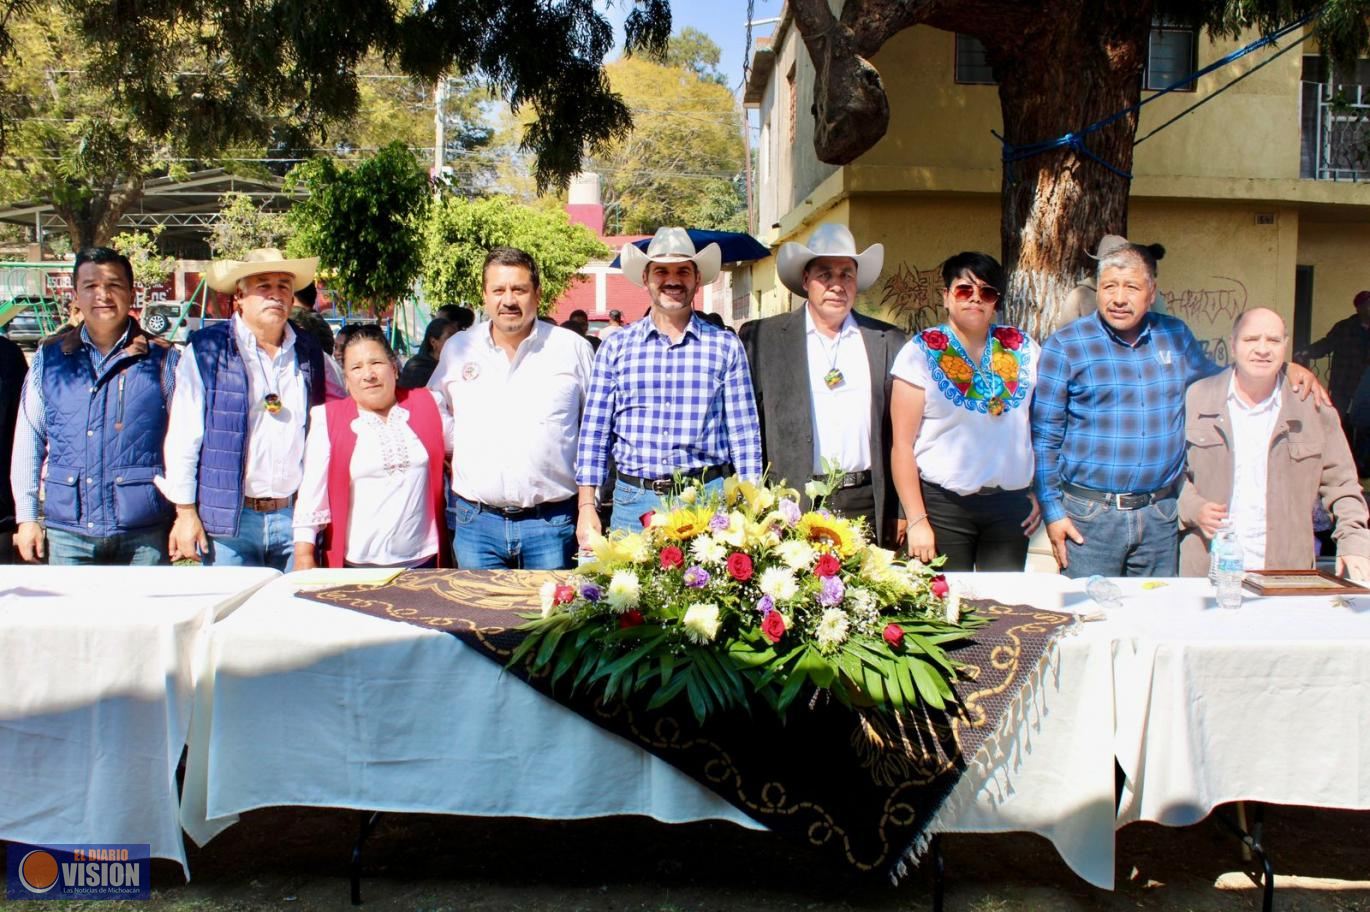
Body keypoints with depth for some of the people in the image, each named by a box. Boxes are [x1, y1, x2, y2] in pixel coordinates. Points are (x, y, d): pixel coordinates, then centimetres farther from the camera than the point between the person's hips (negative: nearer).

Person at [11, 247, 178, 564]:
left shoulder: (162, 359, 2)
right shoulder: (49, 358, 8)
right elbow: (28, 442, 11)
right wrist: (27, 517, 7)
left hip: (144, 537, -2)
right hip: (68, 534, 2)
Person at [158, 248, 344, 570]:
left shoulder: (312, 355, 10)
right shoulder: (206, 350, 0)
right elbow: (183, 437, -2)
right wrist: (186, 512, -5)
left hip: (295, 516, 3)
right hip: (228, 519, -2)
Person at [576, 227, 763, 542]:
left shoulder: (725, 346, 5)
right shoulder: (616, 347, 7)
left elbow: (744, 433, 5)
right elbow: (594, 432, 7)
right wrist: (587, 508, 0)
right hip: (633, 501, 1)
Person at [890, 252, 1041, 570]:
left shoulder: (1022, 348, 7)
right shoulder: (921, 352, -4)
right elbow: (903, 444, -7)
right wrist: (916, 520, -10)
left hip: (1011, 504, 3)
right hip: (943, 504, -3)